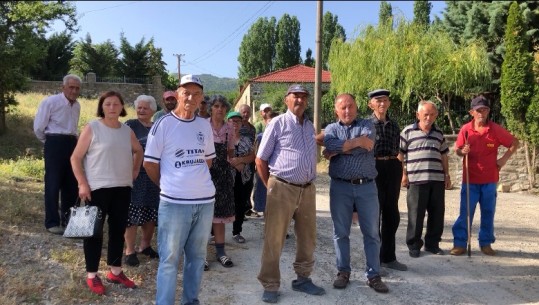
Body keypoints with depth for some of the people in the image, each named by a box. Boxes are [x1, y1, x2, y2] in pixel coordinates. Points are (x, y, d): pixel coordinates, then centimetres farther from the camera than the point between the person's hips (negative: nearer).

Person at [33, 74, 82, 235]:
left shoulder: (77, 105, 12)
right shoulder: (50, 102, -9)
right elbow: (38, 128, -6)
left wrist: (72, 140, 18)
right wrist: (50, 142, 6)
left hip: (72, 144, 7)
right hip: (55, 145, -7)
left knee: (71, 184, 11)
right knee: (53, 184, -1)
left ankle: (68, 219, 22)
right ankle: (52, 222, 8)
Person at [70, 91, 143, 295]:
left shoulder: (127, 131, 7)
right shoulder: (92, 128, -6)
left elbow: (139, 151, 26)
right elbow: (75, 158, -6)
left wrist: (135, 171, 14)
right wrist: (82, 183, -13)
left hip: (123, 188, 5)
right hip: (97, 188, -5)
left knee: (118, 230, 12)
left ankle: (115, 271, 26)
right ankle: (92, 275, 17)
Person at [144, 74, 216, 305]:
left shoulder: (205, 125, 7)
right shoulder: (163, 125, -7)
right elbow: (149, 163, -1)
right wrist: (169, 185, 8)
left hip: (205, 201, 5)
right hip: (174, 202, -5)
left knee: (197, 256, 16)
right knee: (170, 258, 3)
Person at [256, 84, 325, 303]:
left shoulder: (310, 126, 14)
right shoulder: (278, 123, -4)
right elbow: (260, 160, -3)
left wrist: (310, 181, 13)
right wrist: (270, 187, -2)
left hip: (308, 189, 6)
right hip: (283, 188, -6)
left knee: (307, 238, 14)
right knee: (274, 240, 1)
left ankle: (302, 279, 30)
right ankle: (270, 286, 13)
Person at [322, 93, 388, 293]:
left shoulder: (367, 124, 9)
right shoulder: (331, 128, 10)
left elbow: (369, 144, -13)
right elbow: (331, 147, -13)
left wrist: (341, 148, -8)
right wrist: (357, 141, -11)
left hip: (367, 186, 0)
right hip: (340, 187, 1)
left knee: (372, 232, 5)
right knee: (341, 232, 9)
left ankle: (373, 275, 17)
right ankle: (343, 272, 23)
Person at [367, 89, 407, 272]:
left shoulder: (394, 125, 12)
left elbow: (397, 150, 16)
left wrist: (398, 168, 11)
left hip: (393, 169, 5)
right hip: (373, 169, -5)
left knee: (392, 214, 12)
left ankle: (388, 257, 27)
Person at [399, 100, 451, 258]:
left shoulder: (439, 134, 14)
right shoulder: (408, 131, 0)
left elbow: (443, 156, 21)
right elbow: (400, 154, 1)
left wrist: (447, 175, 15)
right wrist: (403, 174, -4)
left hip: (437, 180, 4)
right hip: (416, 180, -4)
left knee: (437, 214, 8)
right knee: (416, 215, 0)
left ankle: (432, 243, 23)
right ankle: (414, 245, 13)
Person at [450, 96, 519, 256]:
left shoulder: (495, 129, -4)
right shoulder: (466, 129, -3)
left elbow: (514, 143, 6)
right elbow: (457, 149, 3)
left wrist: (504, 159, -2)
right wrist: (462, 151, -19)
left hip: (490, 180, 1)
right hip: (470, 179, -1)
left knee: (488, 213, 10)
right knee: (465, 212, 0)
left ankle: (486, 243, 22)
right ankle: (460, 244, 6)